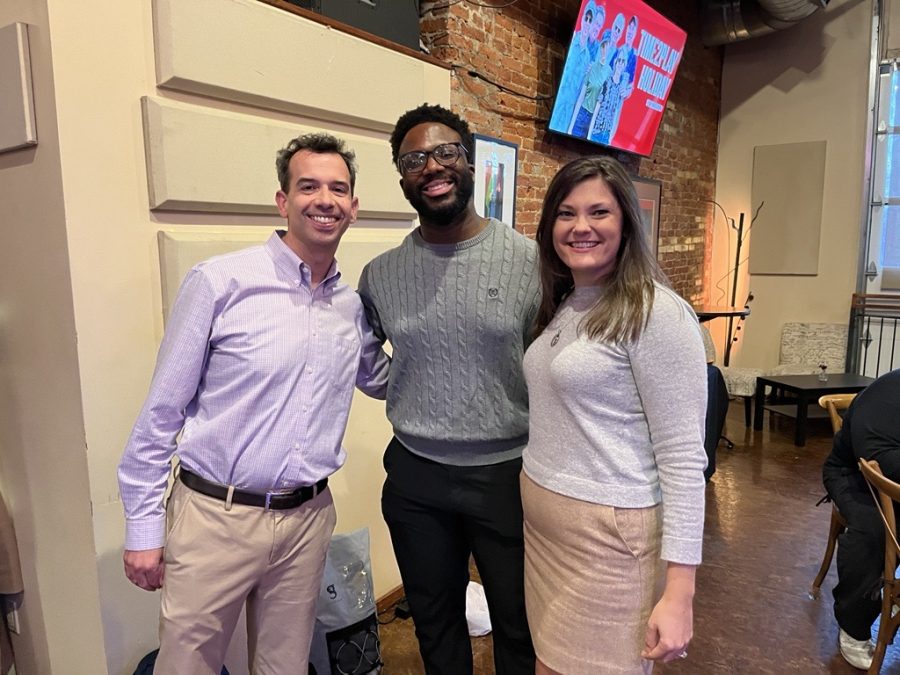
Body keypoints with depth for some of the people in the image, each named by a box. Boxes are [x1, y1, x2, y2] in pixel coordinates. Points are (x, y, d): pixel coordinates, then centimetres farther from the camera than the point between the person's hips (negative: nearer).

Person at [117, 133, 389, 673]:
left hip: (307, 519, 4)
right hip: (214, 516, -3)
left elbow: (380, 380, 21)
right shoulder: (220, 282, -12)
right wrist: (143, 527, -4)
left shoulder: (354, 305, 2)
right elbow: (162, 411, -7)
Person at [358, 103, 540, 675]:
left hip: (508, 472, -2)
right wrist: (403, 394, 3)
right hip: (414, 477, 3)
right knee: (435, 625, 23)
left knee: (520, 627, 19)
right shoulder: (380, 274, -1)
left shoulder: (529, 259, -10)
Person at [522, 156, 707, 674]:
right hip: (542, 520, 7)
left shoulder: (657, 312, -16)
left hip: (609, 532, -7)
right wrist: (539, 502, 11)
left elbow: (683, 456, -18)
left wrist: (679, 591, -18)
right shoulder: (562, 306, 9)